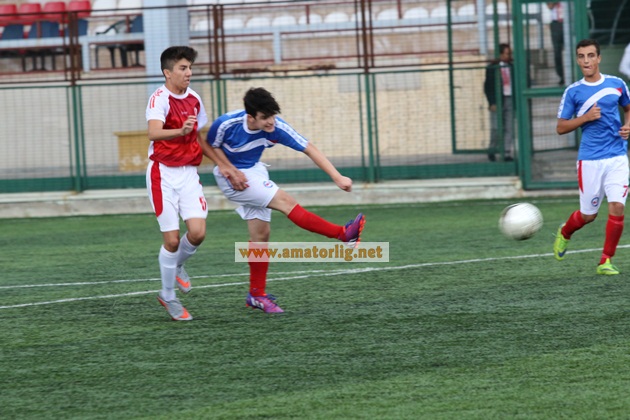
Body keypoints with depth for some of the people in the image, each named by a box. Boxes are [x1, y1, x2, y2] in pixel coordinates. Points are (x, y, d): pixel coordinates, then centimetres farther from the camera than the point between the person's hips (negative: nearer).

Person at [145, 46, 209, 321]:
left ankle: (176, 266, 21)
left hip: (188, 173, 5)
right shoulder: (160, 99, -14)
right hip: (163, 174, -5)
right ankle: (168, 296, 11)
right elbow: (154, 133, -33)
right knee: (172, 239, -5)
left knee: (197, 232, -10)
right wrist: (180, 131, -51)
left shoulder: (193, 98, 8)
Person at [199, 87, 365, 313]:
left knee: (261, 233, 3)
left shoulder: (276, 127, -20)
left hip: (255, 172, 5)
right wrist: (230, 170, -20)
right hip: (232, 175, -5)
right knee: (285, 201, -19)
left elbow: (309, 149, -19)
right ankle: (344, 235, -20)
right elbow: (208, 146, -9)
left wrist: (337, 177, -26)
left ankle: (257, 294, 14)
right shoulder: (226, 124, -28)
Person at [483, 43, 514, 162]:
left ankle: (507, 154, 1)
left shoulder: (511, 67, 12)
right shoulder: (492, 68, 0)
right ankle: (492, 150, 11)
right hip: (497, 102, -4)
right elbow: (488, 87, -3)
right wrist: (492, 103, -11)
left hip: (510, 100, 4)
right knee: (496, 128, -8)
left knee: (509, 129, -1)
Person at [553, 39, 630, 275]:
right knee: (588, 215, 6)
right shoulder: (573, 92, -1)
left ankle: (606, 261, 1)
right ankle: (564, 233, 39)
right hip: (589, 160, -1)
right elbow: (561, 128, 2)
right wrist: (586, 118, -13)